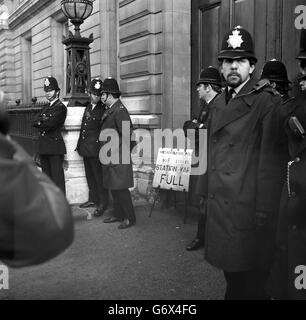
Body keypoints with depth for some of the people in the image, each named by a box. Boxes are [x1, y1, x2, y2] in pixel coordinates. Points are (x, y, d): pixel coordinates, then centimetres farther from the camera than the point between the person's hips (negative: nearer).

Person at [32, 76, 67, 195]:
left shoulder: (61, 107, -5)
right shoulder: (45, 107, 20)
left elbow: (50, 124, -17)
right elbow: (35, 122, 8)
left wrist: (40, 122, 0)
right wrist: (44, 121, -9)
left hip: (55, 146, -8)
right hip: (43, 146, 8)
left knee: (57, 176, -6)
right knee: (46, 176, 12)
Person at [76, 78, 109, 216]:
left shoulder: (104, 109, -8)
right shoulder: (87, 108, 15)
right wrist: (79, 144, 19)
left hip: (96, 147, -8)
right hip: (86, 147, 8)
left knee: (99, 175, -4)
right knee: (89, 174, 16)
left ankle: (103, 203, 3)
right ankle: (93, 199, 29)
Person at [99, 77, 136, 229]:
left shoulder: (120, 110, -16)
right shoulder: (110, 109, 14)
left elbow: (126, 134, -21)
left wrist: (119, 153, -18)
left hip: (118, 157, -10)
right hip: (109, 156, 10)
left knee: (120, 187, -5)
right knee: (113, 187, 15)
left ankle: (130, 218, 6)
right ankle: (118, 214, 27)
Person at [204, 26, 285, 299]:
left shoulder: (266, 101, -9)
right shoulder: (219, 102, 13)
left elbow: (271, 161, -14)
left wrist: (264, 215, -15)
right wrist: (210, 198, 12)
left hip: (246, 209, -7)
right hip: (219, 209, 7)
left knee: (248, 283, 5)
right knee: (231, 274, 20)